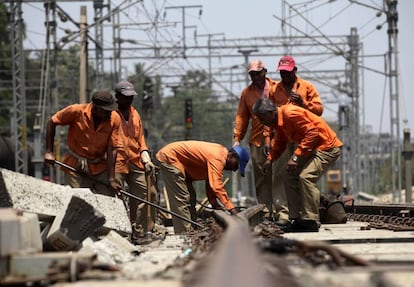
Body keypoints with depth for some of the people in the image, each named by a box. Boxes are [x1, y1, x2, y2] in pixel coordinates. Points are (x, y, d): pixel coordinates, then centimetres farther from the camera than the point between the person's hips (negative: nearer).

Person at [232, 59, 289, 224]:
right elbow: (241, 117, 14)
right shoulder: (247, 93, 14)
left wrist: (270, 138, -9)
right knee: (261, 179, 3)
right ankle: (265, 213, 6)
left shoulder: (276, 88, 3)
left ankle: (282, 212, -12)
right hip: (256, 141, 4)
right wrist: (237, 138, 4)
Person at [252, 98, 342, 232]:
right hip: (312, 149, 11)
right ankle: (298, 220, 8)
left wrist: (296, 156, -30)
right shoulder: (279, 121, 6)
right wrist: (269, 159, 5)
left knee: (306, 177, -23)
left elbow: (312, 133, -30)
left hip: (327, 147, -11)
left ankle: (311, 222, -19)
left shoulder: (291, 114, -25)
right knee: (292, 177, 8)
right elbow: (279, 143, 20)